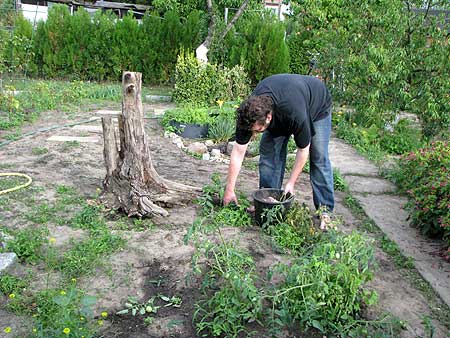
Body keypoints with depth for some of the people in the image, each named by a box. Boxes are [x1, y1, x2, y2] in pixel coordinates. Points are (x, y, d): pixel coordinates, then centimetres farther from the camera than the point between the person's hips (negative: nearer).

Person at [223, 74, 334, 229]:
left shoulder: (295, 115, -46)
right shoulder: (249, 113, -32)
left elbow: (303, 150, -28)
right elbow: (238, 152, -25)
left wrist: (291, 183, -23)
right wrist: (229, 190, -22)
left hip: (317, 106, -4)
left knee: (319, 157, -12)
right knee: (268, 152, -8)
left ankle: (325, 210, -2)